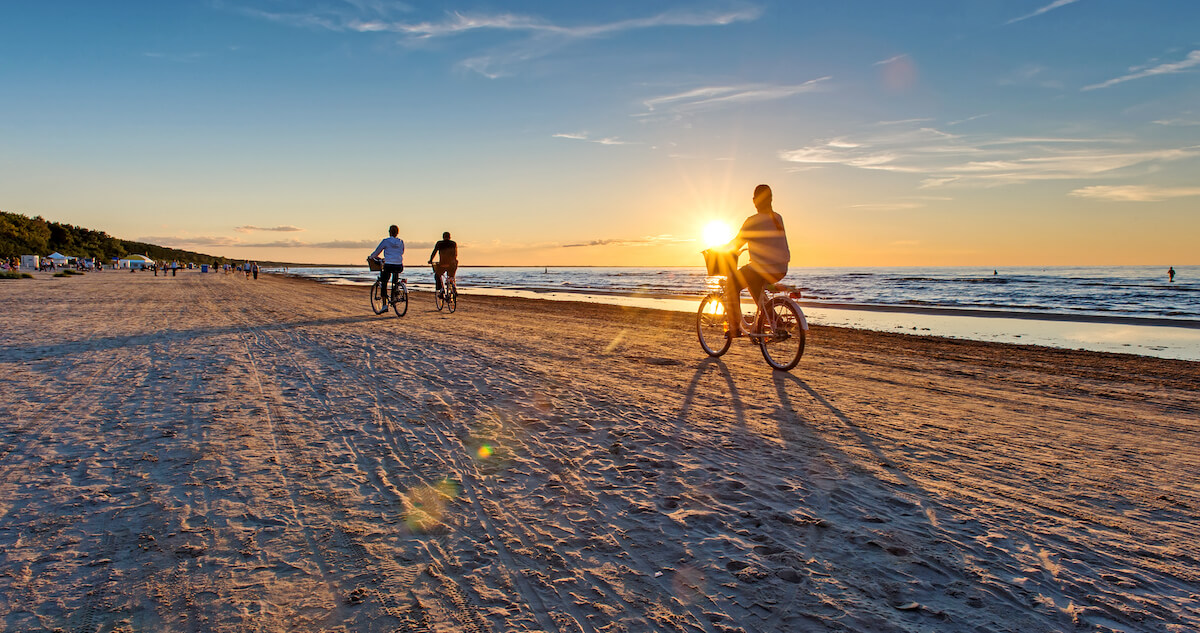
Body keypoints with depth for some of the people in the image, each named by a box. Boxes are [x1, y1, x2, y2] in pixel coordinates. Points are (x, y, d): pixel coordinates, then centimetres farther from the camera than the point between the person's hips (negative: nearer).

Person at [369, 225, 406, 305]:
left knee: (383, 283, 12)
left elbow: (377, 252, 6)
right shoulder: (401, 242, 10)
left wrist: (370, 257, 27)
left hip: (388, 265, -3)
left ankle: (384, 305, 5)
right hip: (399, 266, 3)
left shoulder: (386, 241, -1)